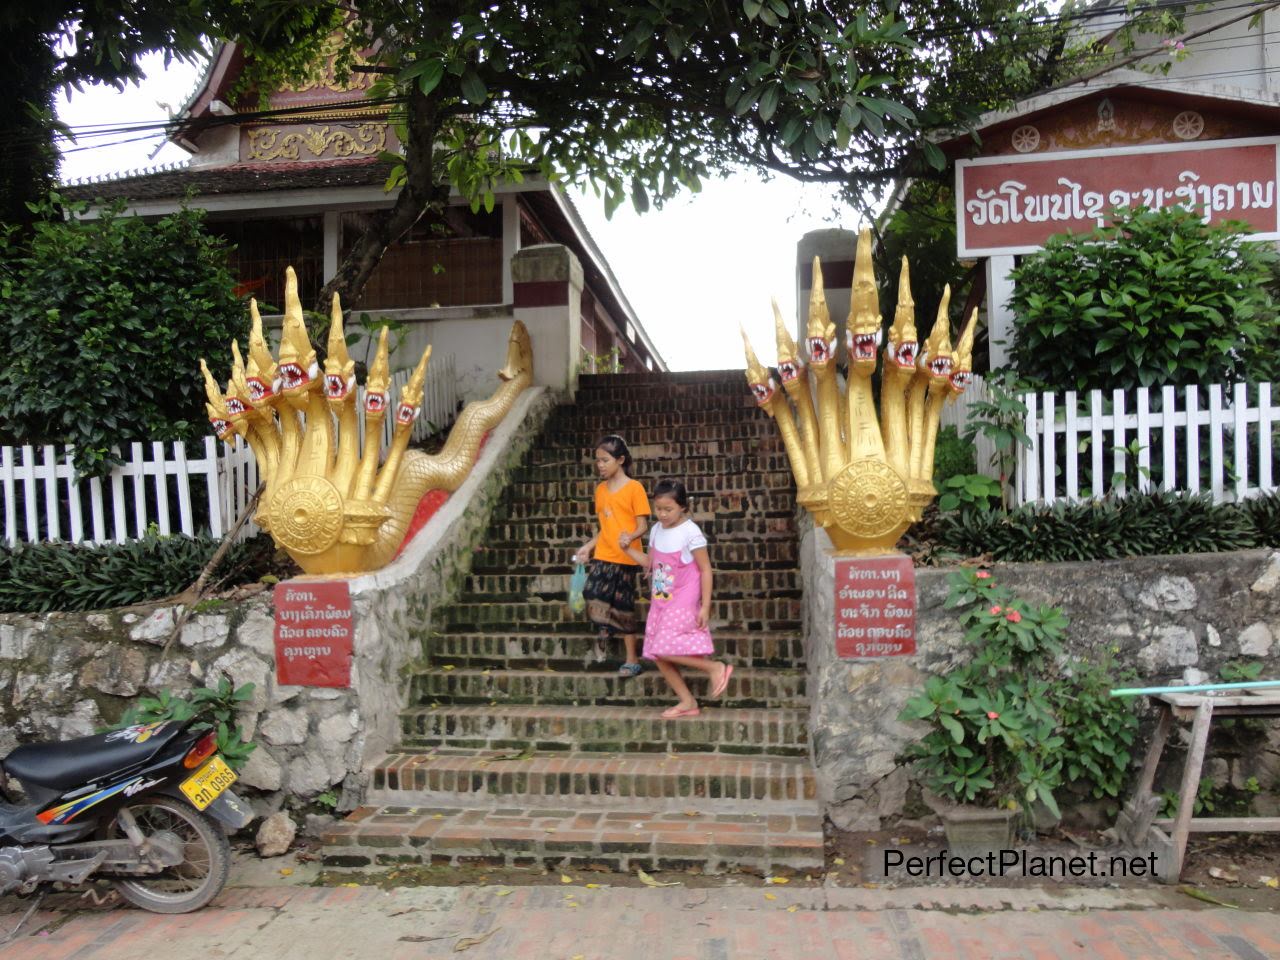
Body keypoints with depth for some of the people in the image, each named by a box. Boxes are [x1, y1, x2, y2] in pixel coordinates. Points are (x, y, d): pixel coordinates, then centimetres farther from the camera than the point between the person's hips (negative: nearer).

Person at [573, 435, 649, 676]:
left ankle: (632, 660, 13)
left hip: (625, 558, -5)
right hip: (602, 556, 5)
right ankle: (608, 626, 16)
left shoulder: (634, 488, -7)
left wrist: (630, 537, -28)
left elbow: (642, 526, -9)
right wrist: (588, 547, 8)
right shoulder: (601, 489, 11)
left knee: (623, 607, 1)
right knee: (592, 595, -14)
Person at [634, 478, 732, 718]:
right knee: (658, 655, 5)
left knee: (664, 648, -18)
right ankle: (687, 701, 16)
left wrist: (705, 606, -15)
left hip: (683, 602, -7)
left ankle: (715, 667, -3)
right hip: (660, 602, 7)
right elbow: (650, 563, 16)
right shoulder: (656, 531, 6)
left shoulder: (690, 532, -14)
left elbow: (705, 570, -12)